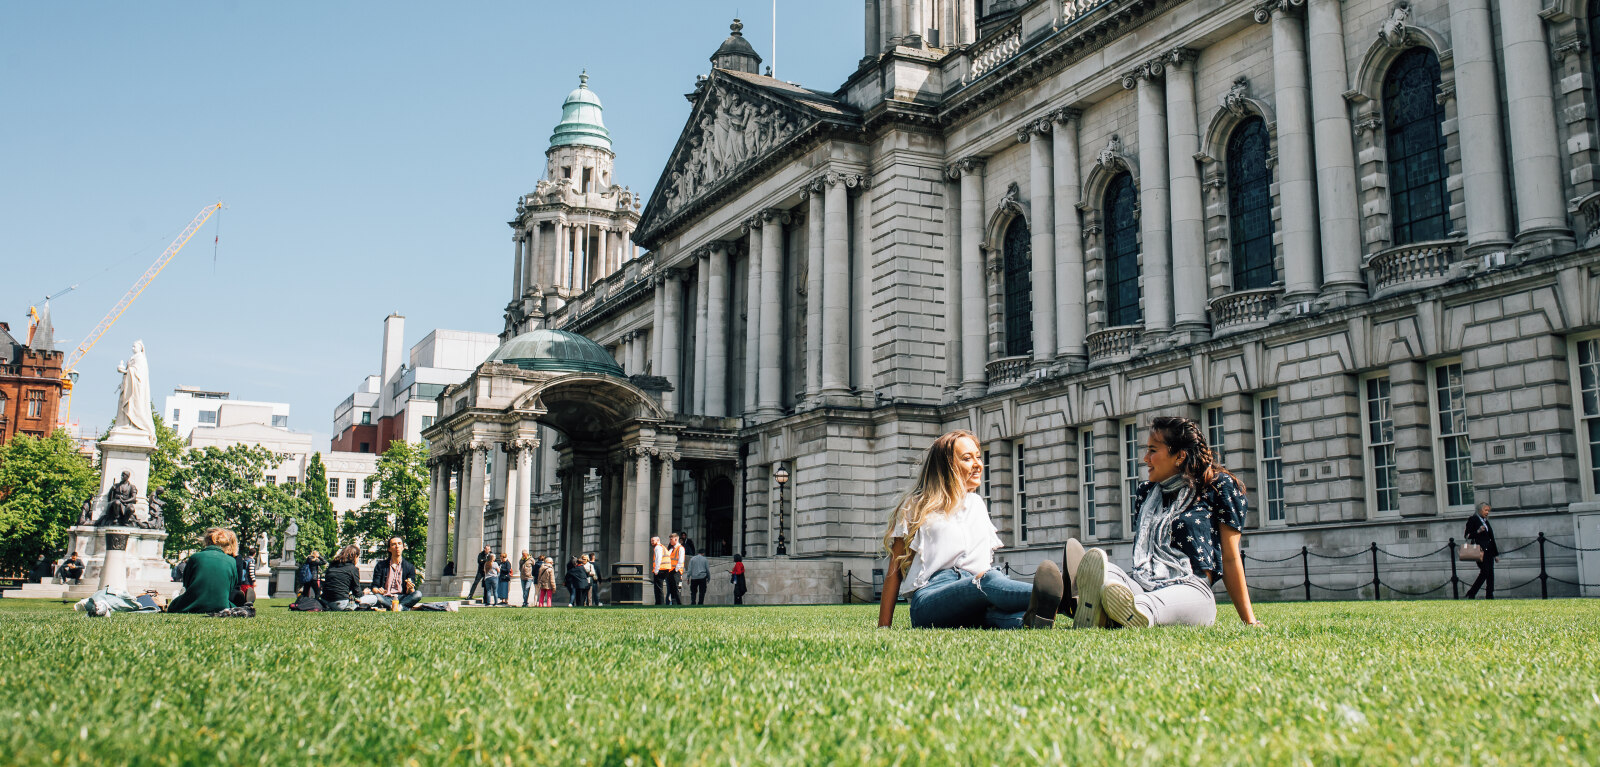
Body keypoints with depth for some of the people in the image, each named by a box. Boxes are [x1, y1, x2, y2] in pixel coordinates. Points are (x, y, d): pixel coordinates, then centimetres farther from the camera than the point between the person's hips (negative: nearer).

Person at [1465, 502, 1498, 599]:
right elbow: (1468, 536, -5)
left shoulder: (1486, 521, 21)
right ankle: (1471, 593, -6)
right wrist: (1478, 531, -21)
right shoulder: (1473, 519, 0)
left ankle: (1489, 596, 3)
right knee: (1485, 572, -15)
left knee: (1490, 573, 1)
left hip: (1489, 550, 8)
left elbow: (1491, 539, 22)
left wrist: (1496, 554, 20)